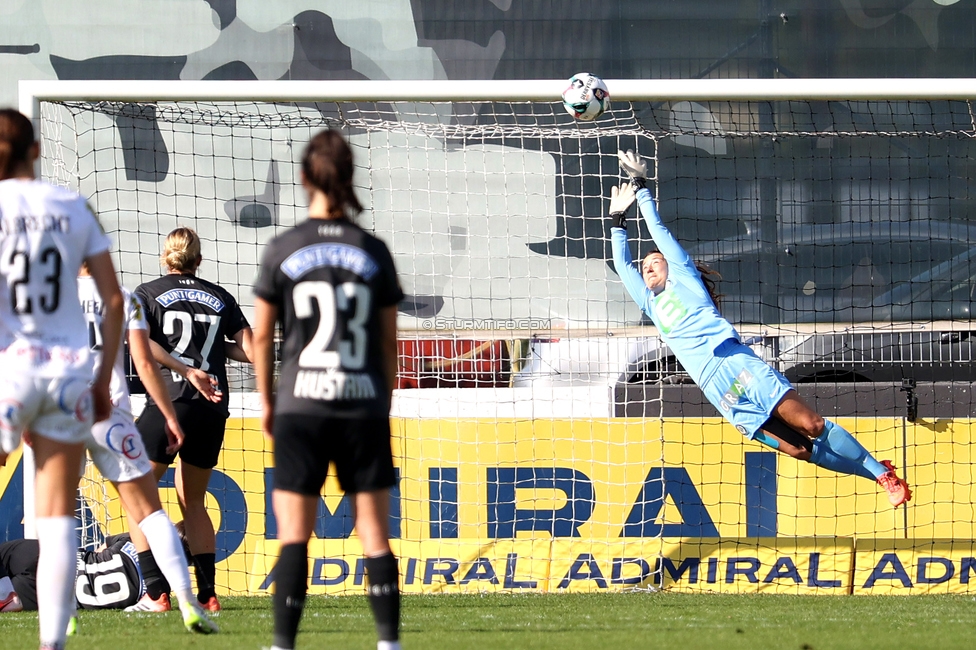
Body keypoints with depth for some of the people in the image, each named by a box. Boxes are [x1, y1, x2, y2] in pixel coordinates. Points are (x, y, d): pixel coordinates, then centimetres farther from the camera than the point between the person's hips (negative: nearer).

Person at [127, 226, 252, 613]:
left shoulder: (148, 294, 8)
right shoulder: (220, 298, 14)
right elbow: (251, 351, 6)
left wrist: (186, 370, -16)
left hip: (169, 402, -4)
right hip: (213, 409, 4)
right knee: (193, 502, 17)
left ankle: (156, 592, -7)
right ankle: (207, 594, 9)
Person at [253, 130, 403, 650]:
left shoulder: (282, 251, -2)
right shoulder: (374, 253, 2)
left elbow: (261, 335, 3)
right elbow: (388, 341, 6)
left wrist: (266, 401, 15)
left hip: (301, 406, -1)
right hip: (363, 405, 1)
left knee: (294, 533, 2)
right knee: (374, 532, 5)